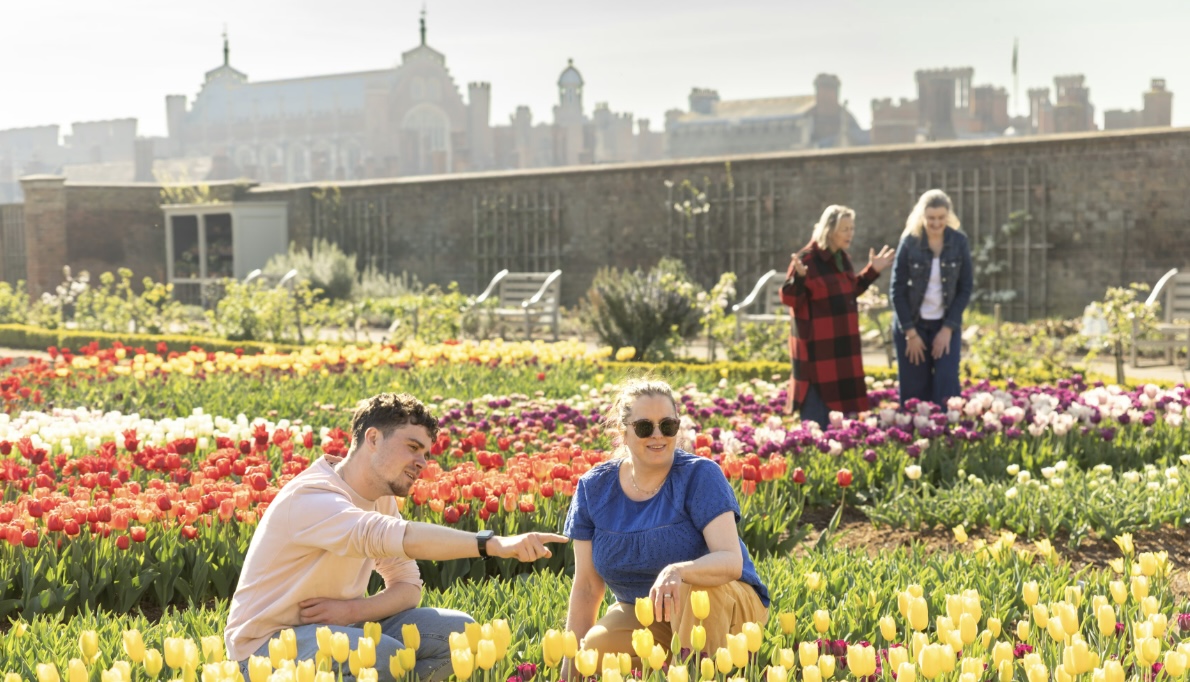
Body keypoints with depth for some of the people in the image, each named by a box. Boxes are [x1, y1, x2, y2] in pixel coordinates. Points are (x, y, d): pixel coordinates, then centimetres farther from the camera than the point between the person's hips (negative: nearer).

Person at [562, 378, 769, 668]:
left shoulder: (700, 475, -18)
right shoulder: (594, 488, -6)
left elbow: (732, 561, -29)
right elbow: (587, 585, -1)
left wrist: (677, 572, -49)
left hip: (727, 606, -3)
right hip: (643, 613, 4)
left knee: (693, 588, -36)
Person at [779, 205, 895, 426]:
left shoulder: (842, 258, 8)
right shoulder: (807, 258, -17)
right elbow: (790, 299, -18)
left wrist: (872, 271, 15)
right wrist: (799, 278, -36)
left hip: (841, 344, 8)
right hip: (815, 345, -8)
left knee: (833, 399, 14)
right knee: (815, 402, -6)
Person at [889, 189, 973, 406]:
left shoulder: (959, 242, -4)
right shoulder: (910, 242, -8)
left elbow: (965, 289, 0)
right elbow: (897, 291, -5)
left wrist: (947, 329, -7)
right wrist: (911, 333, -8)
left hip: (947, 325, 1)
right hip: (912, 323, -1)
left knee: (947, 384, -8)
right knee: (914, 389, 0)